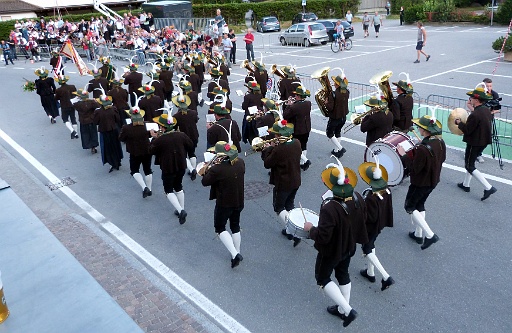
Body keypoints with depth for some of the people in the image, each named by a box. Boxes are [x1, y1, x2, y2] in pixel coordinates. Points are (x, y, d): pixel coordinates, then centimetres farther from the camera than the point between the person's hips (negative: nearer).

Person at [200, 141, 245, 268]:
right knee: (235, 226, 22)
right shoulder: (240, 162, -8)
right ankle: (237, 253, 34)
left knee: (220, 228, 12)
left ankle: (234, 254, -1)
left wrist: (207, 170, 3)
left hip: (224, 204, -6)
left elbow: (205, 182, -14)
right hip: (239, 201, 6)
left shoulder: (217, 169, -27)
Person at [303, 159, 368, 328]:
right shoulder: (358, 198, -15)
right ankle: (342, 309, 45)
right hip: (349, 246, 7)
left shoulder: (329, 208, -38)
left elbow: (323, 237, -33)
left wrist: (310, 229, -15)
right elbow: (362, 220, 2)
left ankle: (348, 310, 16)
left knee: (322, 278, 17)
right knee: (343, 275, 26)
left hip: (331, 251, -7)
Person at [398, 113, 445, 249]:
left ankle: (430, 235, 7)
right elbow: (442, 159, 9)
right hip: (433, 181, 8)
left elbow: (414, 168, -26)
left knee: (409, 207, 11)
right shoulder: (440, 142, -6)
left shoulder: (422, 149, -33)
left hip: (420, 183, -8)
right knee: (419, 205, 24)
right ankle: (418, 234, 35)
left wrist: (404, 155, -17)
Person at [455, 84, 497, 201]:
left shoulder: (475, 114, -26)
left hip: (474, 143, -9)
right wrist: (465, 123, 9)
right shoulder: (487, 110, 3)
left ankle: (488, 187, -5)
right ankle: (466, 184, 35)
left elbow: (467, 130, -21)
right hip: (484, 142, 9)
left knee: (469, 166, 1)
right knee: (470, 162, 23)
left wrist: (459, 123, -4)